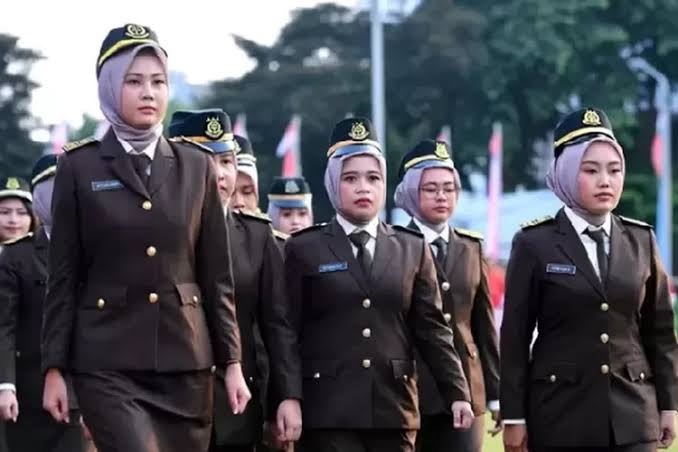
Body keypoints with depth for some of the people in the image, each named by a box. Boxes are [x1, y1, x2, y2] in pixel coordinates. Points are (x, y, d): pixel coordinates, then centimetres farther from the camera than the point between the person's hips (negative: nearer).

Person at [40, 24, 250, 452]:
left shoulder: (196, 166, 9)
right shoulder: (80, 167, 2)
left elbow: (217, 273, 9)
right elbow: (63, 276, 2)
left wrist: (232, 361, 4)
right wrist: (54, 368, -2)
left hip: (185, 359, 3)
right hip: (107, 361, -3)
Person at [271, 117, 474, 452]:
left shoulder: (412, 249, 13)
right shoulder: (303, 249, 5)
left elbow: (432, 329, 11)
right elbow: (286, 330, -1)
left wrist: (457, 394, 3)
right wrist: (289, 397, -12)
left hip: (393, 408, 3)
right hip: (328, 409, -3)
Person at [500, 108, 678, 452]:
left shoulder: (641, 241, 8)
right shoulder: (535, 243, -2)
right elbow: (514, 335, -2)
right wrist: (514, 416, -5)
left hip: (632, 412, 3)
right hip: (560, 411, -2)